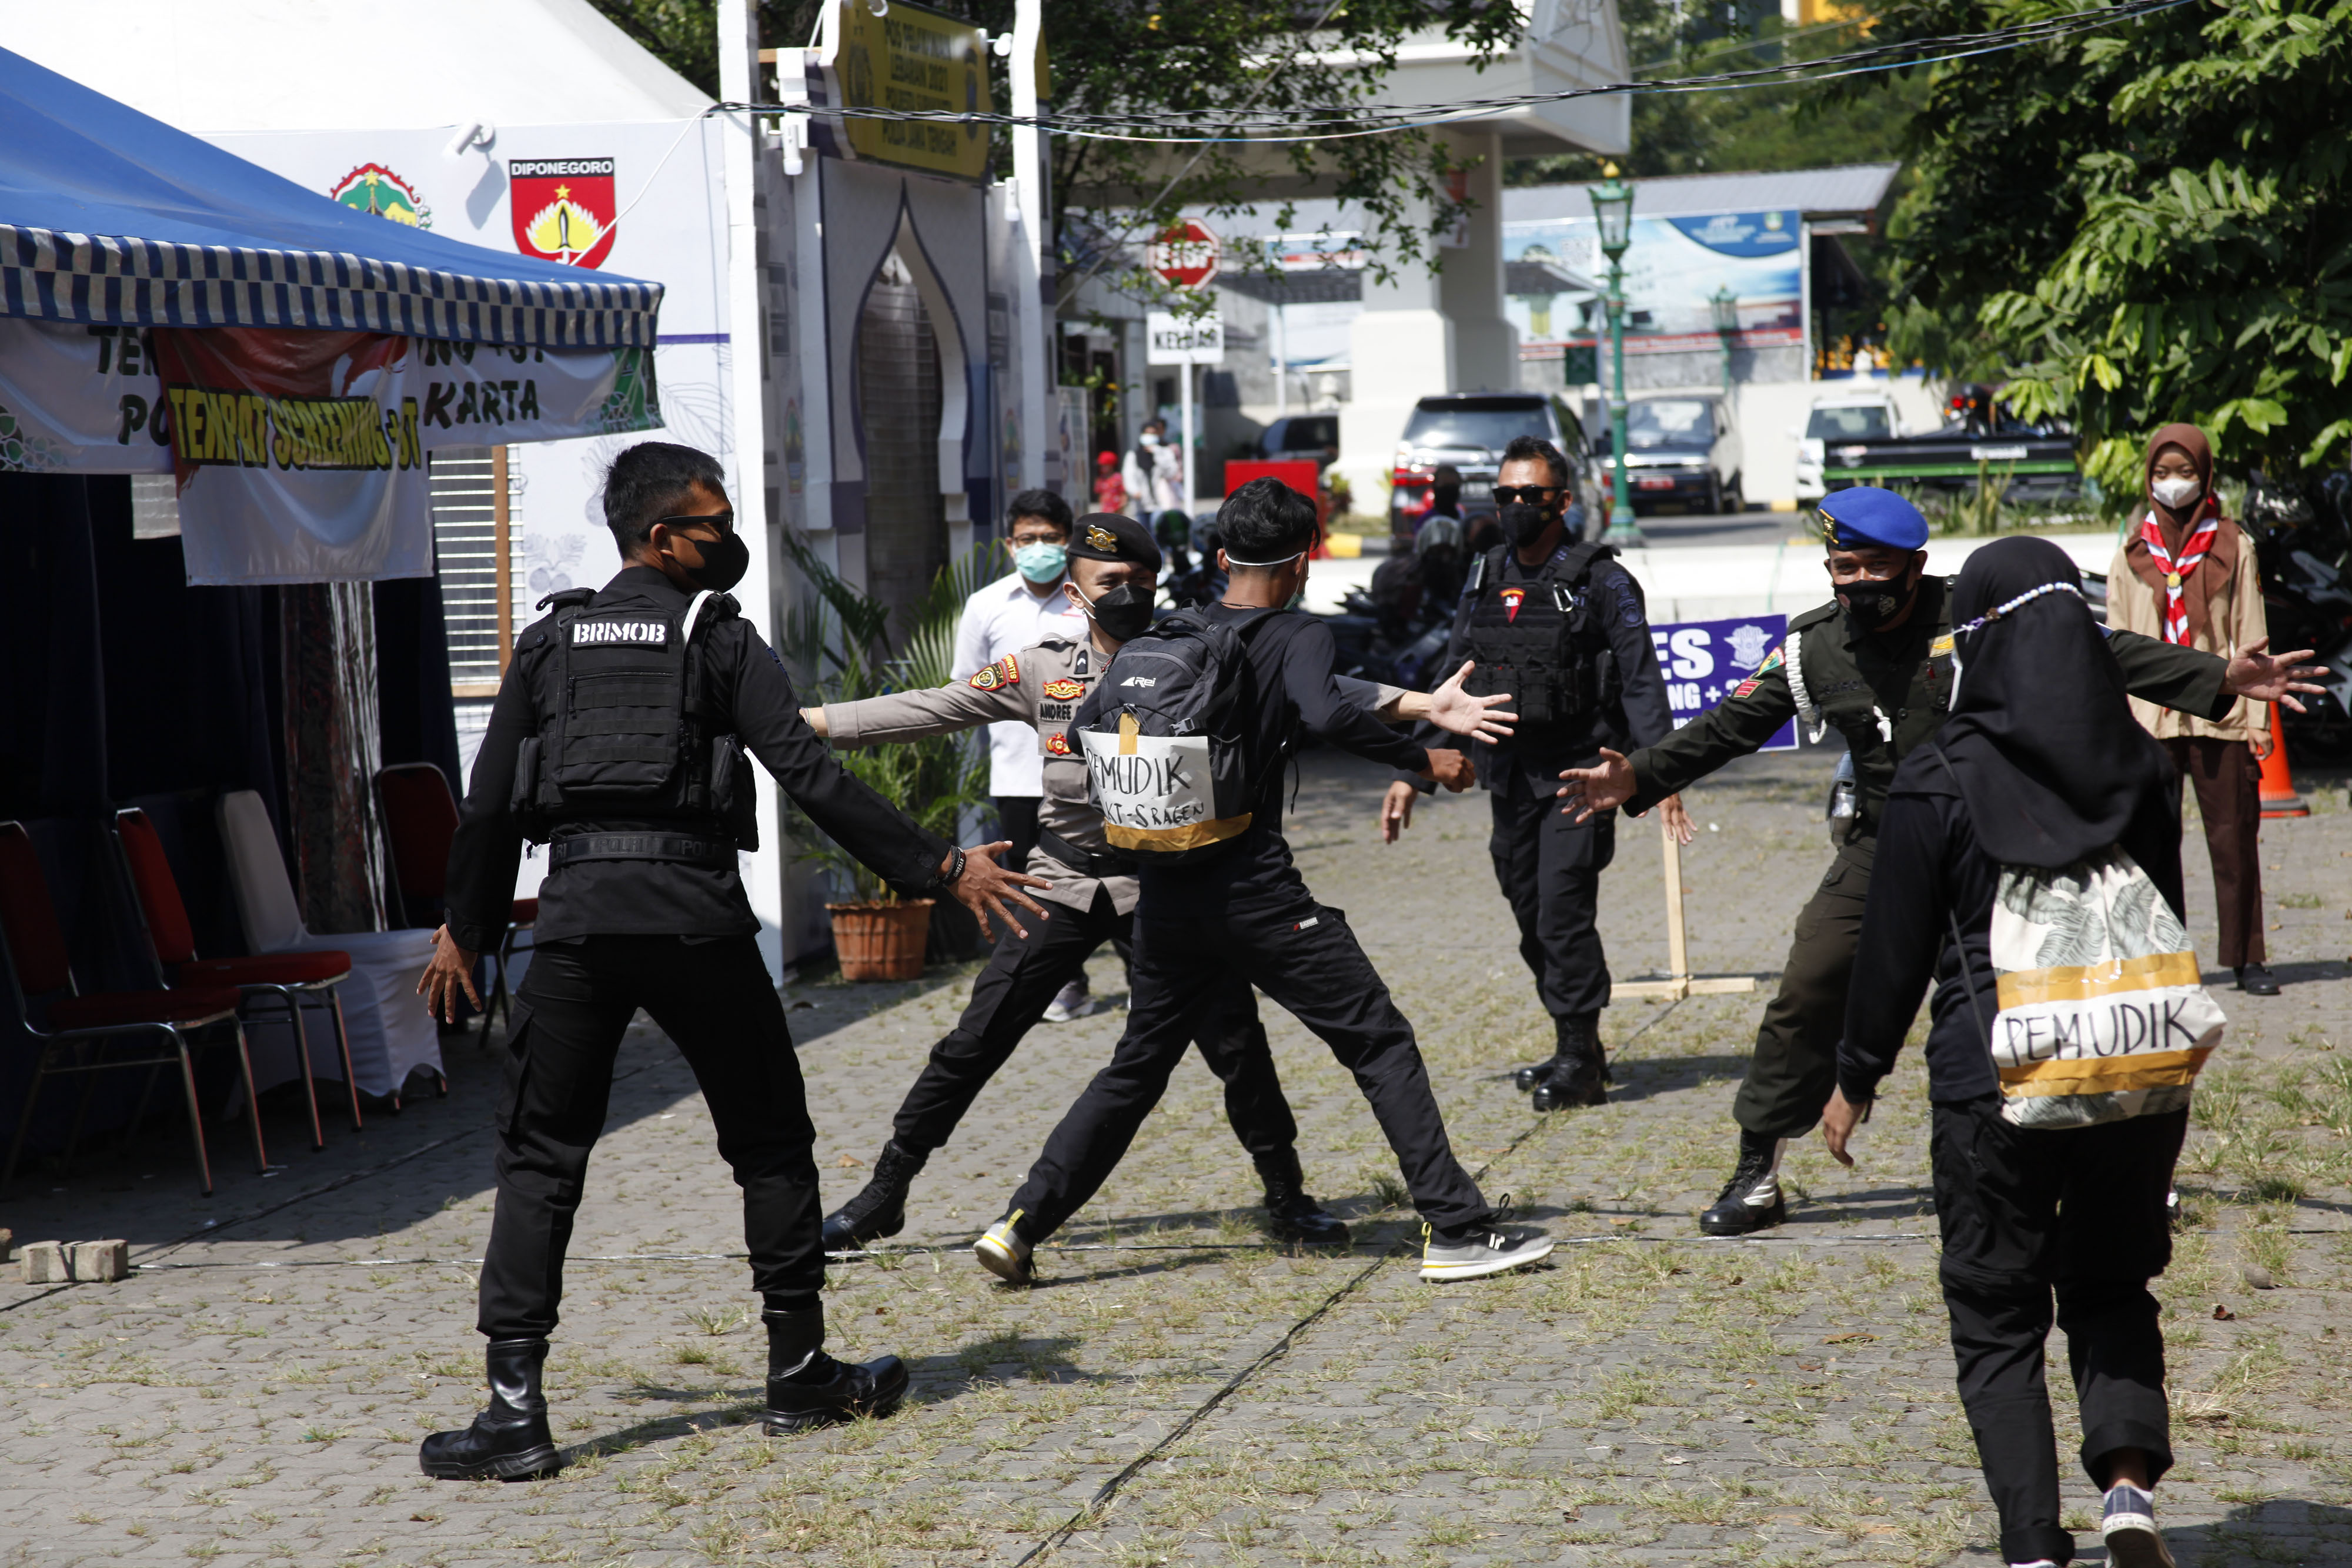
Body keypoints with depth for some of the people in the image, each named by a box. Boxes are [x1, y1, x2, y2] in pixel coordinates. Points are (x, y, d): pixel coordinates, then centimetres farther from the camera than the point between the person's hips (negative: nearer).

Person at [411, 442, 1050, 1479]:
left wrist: (466, 930, 24)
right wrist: (941, 871, -6)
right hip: (694, 915, -2)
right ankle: (800, 1372, 19)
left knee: (539, 1159, 6)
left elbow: (490, 802, 12)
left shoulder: (550, 643, 13)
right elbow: (811, 779, -8)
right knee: (770, 1141, 14)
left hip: (576, 916, 3)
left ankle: (514, 1408, -2)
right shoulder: (718, 637, 2)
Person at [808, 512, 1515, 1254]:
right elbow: (928, 710, 1)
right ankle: (884, 1194, 12)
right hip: (1065, 883, 1)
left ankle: (1287, 1199, 14)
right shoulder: (1040, 672, -1)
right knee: (972, 1045, 1)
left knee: (1237, 1044, -5)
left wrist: (1424, 705, -23)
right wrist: (799, 724, -4)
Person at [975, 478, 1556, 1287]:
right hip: (1255, 891, -5)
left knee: (1138, 1065, 19)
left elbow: (1081, 734, 9)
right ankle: (1455, 1228, -5)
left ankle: (1022, 1223, 13)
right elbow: (1327, 713, -25)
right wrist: (1425, 761, -15)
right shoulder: (1297, 636, -5)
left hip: (1164, 890, 6)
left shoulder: (1162, 636, 10)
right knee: (1382, 1044, 1)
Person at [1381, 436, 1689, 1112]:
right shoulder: (1484, 582, 11)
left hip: (1578, 774, -6)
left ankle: (1579, 1062, -1)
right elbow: (1452, 684, 16)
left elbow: (1641, 681, -9)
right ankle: (1576, 1049, 23)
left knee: (1563, 913, -11)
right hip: (1509, 777, 6)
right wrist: (1411, 773, 12)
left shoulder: (1601, 581, -6)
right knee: (1533, 919, 10)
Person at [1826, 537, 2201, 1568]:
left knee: (1996, 1318, 9)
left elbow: (1896, 945, -4)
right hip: (2141, 1073, 3)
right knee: (2112, 1287, 19)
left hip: (1995, 1085, -3)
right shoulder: (2139, 765, 1)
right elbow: (2168, 919, 11)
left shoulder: (1938, 781, -11)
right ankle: (2128, 1479, -4)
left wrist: (1857, 1078, 9)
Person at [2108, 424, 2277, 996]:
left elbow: (2250, 638, 7)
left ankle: (2247, 959, 5)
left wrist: (2256, 719, 0)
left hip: (2220, 714, -1)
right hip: (2150, 718, 1)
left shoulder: (2233, 548, 8)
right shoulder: (2131, 556, 12)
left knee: (2234, 837, -1)